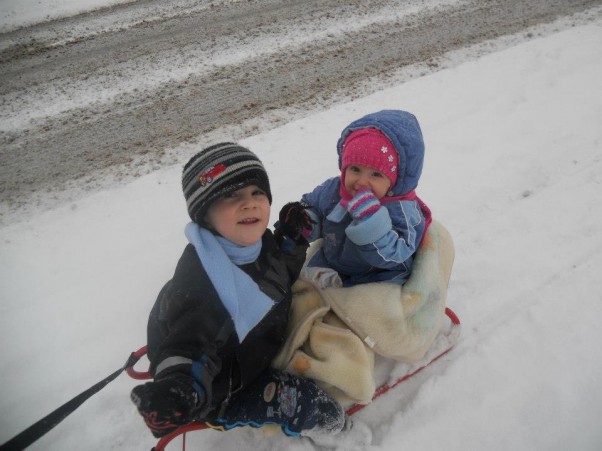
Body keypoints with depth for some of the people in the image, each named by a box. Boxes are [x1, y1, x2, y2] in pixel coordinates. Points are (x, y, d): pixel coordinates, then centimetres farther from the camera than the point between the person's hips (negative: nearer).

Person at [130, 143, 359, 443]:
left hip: (266, 345, 9)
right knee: (324, 414, -13)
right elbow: (190, 343, -35)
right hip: (226, 389, -8)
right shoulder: (199, 277, -35)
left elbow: (281, 280, 9)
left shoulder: (260, 241, -8)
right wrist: (177, 391, -54)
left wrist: (293, 242, -8)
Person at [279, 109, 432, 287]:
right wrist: (299, 221, -14)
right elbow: (311, 205, 8)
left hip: (377, 284, -5)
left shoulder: (401, 210, -24)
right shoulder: (333, 189, -8)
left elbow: (388, 255, -34)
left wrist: (369, 218, -44)